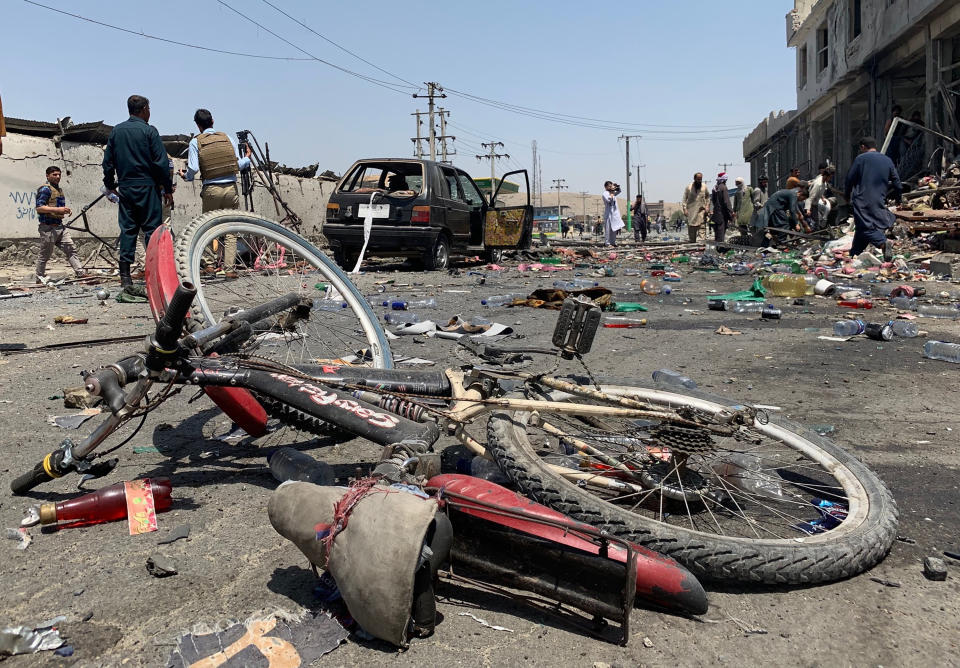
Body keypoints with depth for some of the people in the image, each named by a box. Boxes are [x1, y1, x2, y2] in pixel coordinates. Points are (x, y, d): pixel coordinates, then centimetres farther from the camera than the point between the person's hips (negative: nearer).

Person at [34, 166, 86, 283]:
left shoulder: (59, 190, 18)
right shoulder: (45, 189, -10)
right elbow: (39, 208, -19)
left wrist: (65, 211, 11)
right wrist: (58, 209, -24)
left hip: (60, 226, 8)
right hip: (48, 228, -8)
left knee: (71, 249, 0)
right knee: (45, 255, 3)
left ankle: (80, 273, -2)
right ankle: (40, 278, 15)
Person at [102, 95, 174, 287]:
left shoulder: (116, 131, 10)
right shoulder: (148, 131, -5)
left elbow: (108, 161, 13)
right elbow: (161, 162, -9)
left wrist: (110, 184, 23)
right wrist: (168, 188, -3)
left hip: (125, 187, 5)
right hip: (147, 186, -5)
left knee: (127, 229, 6)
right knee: (152, 228, -2)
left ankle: (125, 276, 4)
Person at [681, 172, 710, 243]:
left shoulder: (704, 187, 3)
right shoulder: (688, 187, -2)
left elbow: (708, 197, 18)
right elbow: (684, 199, -1)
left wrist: (707, 206, 6)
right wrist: (685, 209, -11)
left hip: (701, 210, 0)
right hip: (691, 211, 0)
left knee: (700, 226, -14)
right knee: (691, 227, 3)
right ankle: (692, 242, 12)